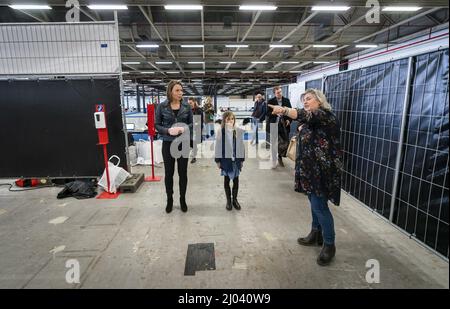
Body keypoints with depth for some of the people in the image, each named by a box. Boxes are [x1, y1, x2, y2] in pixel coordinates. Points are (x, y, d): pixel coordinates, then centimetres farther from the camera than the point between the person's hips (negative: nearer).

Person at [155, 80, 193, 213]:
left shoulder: (186, 106, 0)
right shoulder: (162, 106, -4)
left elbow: (191, 123, 5)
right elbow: (156, 124, -2)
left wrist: (184, 129, -17)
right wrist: (168, 130, -20)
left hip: (183, 143, 1)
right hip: (168, 143, -1)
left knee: (183, 172, 9)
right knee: (168, 172, 9)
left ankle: (182, 199, 26)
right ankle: (169, 199, 27)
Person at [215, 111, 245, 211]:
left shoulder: (239, 131, -5)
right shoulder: (221, 132, -9)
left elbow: (241, 146, 2)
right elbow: (218, 147, -4)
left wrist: (242, 159, 4)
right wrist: (218, 160, -3)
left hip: (236, 159, 2)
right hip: (226, 159, -1)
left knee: (236, 180, 12)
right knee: (226, 180, 11)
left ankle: (234, 199, 29)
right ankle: (228, 200, 25)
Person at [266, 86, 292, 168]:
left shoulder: (286, 100, 6)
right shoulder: (270, 101, -1)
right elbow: (268, 113, -5)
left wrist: (289, 120, -6)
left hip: (284, 125, 2)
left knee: (285, 143, 3)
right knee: (274, 145, 5)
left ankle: (280, 156, 30)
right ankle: (274, 162, 17)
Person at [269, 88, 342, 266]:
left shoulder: (325, 115, -15)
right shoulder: (311, 119, 16)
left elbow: (306, 116, -36)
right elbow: (307, 138, 24)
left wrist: (284, 110, -51)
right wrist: (302, 130, 1)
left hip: (322, 168, -9)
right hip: (311, 167, 9)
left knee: (319, 205, -7)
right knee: (315, 202, 17)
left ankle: (329, 244, 8)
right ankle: (316, 234, 31)